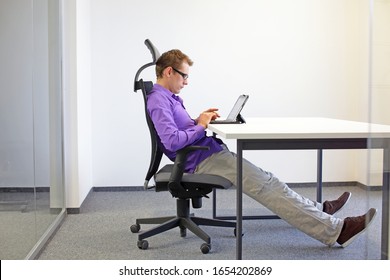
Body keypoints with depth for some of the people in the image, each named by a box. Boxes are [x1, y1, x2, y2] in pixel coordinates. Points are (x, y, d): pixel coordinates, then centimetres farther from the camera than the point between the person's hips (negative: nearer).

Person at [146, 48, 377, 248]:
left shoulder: (169, 97, 16)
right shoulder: (158, 101, -16)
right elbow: (172, 140, -28)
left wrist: (199, 121, 4)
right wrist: (201, 126, -13)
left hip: (211, 155, 11)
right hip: (204, 161, -11)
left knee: (265, 180, 12)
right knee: (265, 185, -15)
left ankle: (319, 211, 21)